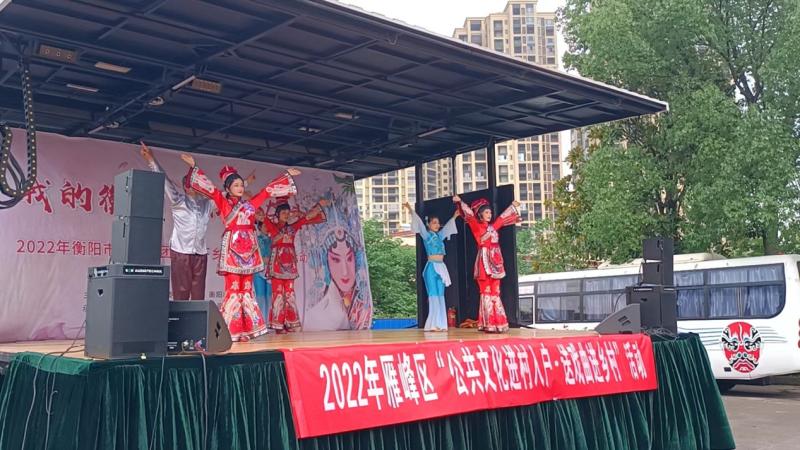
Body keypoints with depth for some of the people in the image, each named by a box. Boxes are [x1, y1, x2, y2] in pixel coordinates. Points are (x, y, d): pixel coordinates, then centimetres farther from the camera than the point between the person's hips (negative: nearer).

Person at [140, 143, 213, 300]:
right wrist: (151, 160, -13)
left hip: (201, 253, 4)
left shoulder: (207, 204, 15)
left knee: (199, 294, 3)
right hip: (180, 252, -4)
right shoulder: (178, 201, 3)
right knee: (180, 293, -6)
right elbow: (165, 180, -5)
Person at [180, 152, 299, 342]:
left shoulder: (250, 203, 15)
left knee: (246, 289, 4)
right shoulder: (223, 202, 4)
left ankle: (246, 329, 6)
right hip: (232, 248, -4)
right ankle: (233, 331, -5)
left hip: (249, 248, 4)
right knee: (233, 289, -7)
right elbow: (209, 187, -2)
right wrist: (193, 167, -7)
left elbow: (268, 190, 20)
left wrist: (287, 175, 27)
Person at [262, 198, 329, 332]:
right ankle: (278, 325, -6)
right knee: (278, 293, -6)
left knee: (289, 293, 3)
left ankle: (290, 323, 5)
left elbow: (306, 217, 19)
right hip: (277, 262, -4)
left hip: (290, 263, 4)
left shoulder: (292, 227, 15)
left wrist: (319, 205, 20)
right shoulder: (271, 226, 4)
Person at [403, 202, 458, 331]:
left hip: (441, 267, 6)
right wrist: (411, 211, -20)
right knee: (433, 295, -8)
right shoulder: (426, 235, 0)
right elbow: (419, 223, -10)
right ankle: (433, 324, -8)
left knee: (440, 296, 4)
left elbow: (447, 226, 30)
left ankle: (441, 324, 5)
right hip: (431, 267, -6)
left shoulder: (440, 236, 15)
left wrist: (454, 216, 38)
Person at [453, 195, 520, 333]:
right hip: (484, 261, -6)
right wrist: (460, 202, -25)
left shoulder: (492, 227, 16)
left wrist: (513, 206, 43)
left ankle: (496, 323, 6)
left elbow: (502, 217, 31)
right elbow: (469, 214, -13)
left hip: (495, 262, 6)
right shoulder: (477, 226, -1)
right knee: (487, 292, -7)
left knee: (495, 293, 5)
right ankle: (489, 324, -6)